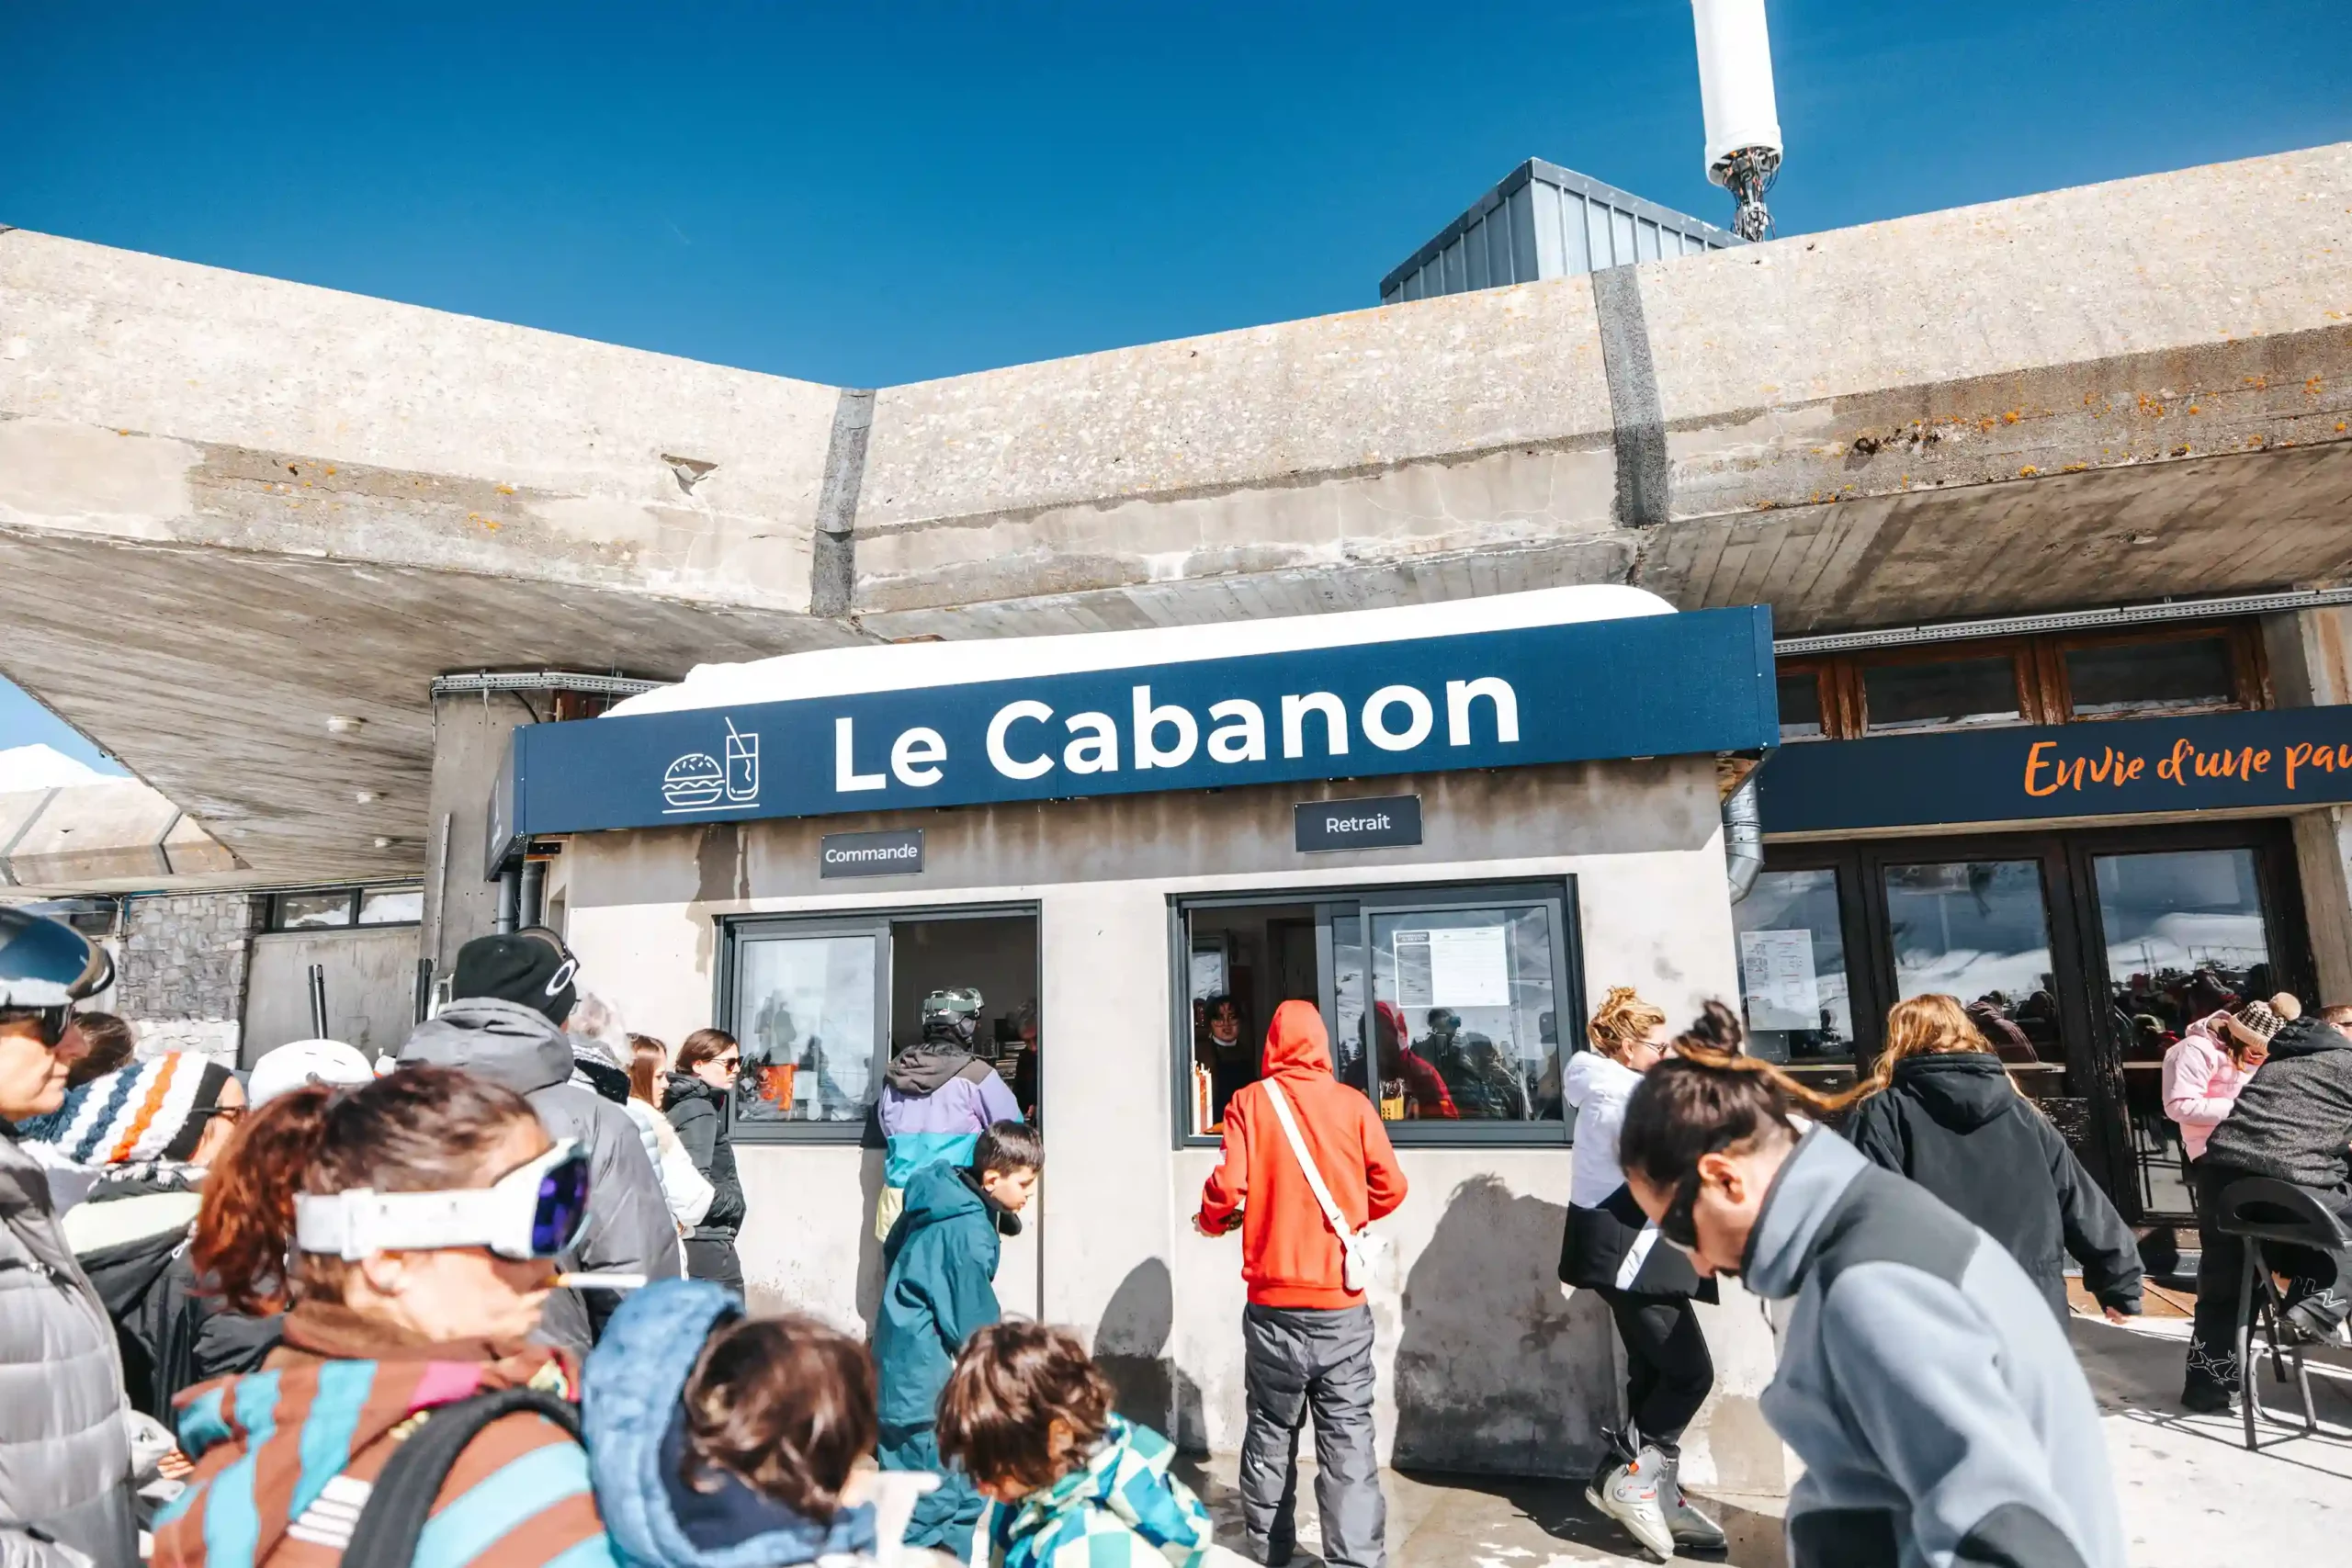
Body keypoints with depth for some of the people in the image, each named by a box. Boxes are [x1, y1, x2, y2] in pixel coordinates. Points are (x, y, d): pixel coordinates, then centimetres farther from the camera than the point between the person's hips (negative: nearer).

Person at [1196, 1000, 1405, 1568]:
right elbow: (1390, 1186, 0)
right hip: (1342, 1303, 0)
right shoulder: (1352, 1103, -1)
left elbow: (1228, 1186, -12)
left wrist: (1211, 1222, 9)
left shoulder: (1250, 1102, -4)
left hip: (1274, 1302, 0)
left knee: (1271, 1429, 16)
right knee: (1348, 1436, 4)